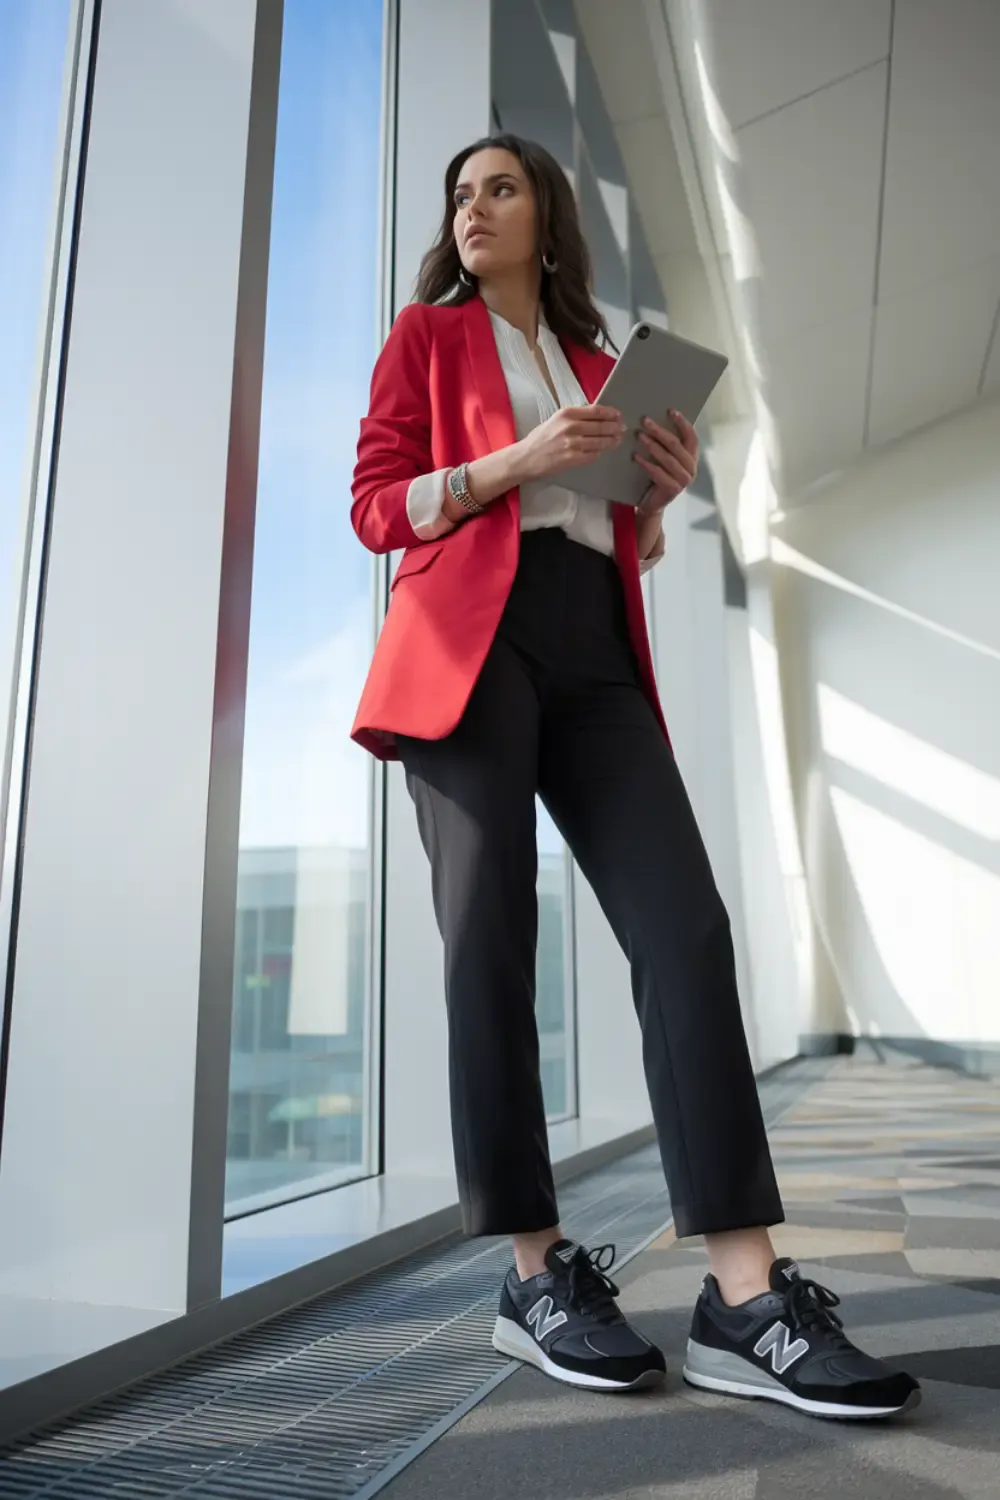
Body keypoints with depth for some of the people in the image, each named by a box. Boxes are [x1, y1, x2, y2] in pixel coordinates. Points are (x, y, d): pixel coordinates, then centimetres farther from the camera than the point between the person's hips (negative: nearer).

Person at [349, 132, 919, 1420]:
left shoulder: (600, 364, 28)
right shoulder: (426, 334, 17)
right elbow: (376, 507, 5)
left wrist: (658, 493, 6)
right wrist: (517, 461, -8)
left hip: (595, 655, 4)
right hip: (469, 638, -3)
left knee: (687, 930, -12)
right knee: (491, 942, -9)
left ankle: (744, 1298, -10)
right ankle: (537, 1277, 3)